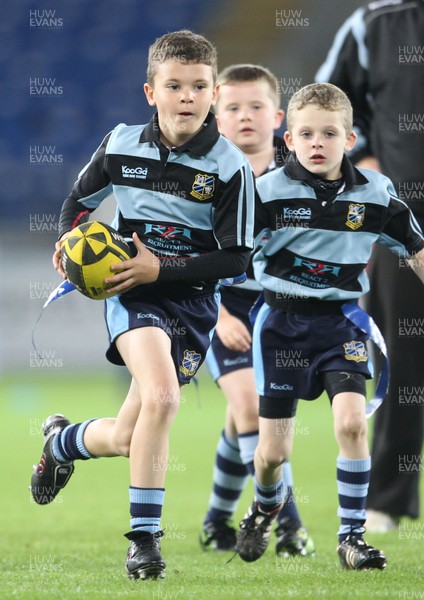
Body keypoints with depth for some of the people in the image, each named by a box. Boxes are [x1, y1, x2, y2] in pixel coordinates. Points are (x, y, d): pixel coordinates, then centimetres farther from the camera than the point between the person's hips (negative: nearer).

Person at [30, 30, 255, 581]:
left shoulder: (229, 166, -10)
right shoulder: (121, 145, -2)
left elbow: (235, 259, -9)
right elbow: (81, 197, 18)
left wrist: (160, 268, -16)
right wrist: (69, 239, -1)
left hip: (193, 300, 1)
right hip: (133, 293, -1)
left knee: (126, 439, -1)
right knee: (161, 397, -26)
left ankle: (62, 442, 33)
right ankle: (144, 539, -8)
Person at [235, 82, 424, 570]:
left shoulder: (376, 193, -4)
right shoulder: (268, 192, -10)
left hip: (341, 319, 1)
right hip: (282, 321, -1)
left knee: (351, 422, -20)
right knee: (273, 450, 2)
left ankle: (351, 537, -7)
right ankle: (265, 507, 37)